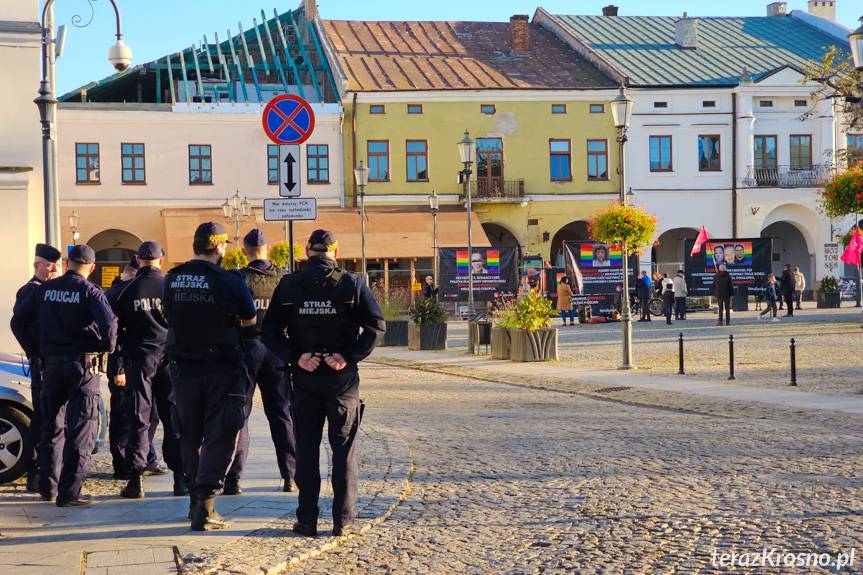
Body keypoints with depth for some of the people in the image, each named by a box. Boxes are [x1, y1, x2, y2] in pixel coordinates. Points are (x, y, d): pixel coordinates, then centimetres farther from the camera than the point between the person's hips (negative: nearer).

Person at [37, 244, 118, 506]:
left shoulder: (46, 290, 4)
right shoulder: (90, 291, -11)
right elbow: (109, 322, -22)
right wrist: (109, 346, -3)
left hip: (51, 364, 5)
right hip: (81, 364, -5)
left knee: (52, 427, 19)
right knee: (81, 430, -1)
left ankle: (48, 487, 28)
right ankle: (69, 492, -5)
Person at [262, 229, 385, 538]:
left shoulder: (288, 285, 1)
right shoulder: (352, 283, -3)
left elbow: (270, 330, -4)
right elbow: (376, 325, -10)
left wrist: (296, 356, -8)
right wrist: (349, 356, -13)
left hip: (304, 379, 1)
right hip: (343, 378, -1)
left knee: (306, 449, 9)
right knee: (344, 449, 7)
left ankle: (307, 520, 9)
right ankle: (343, 520, 6)